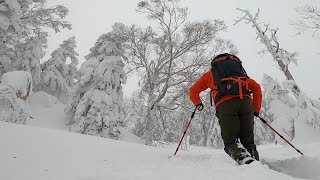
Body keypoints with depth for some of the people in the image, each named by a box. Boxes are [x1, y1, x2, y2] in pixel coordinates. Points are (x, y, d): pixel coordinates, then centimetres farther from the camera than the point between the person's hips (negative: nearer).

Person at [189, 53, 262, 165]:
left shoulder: (210, 73, 30)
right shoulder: (239, 69, 37)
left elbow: (193, 91, 30)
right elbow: (257, 88, 29)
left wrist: (198, 104, 49)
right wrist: (256, 110, 30)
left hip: (225, 104, -2)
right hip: (246, 102, 3)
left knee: (230, 141, -1)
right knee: (248, 141, 11)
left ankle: (242, 157, -29)